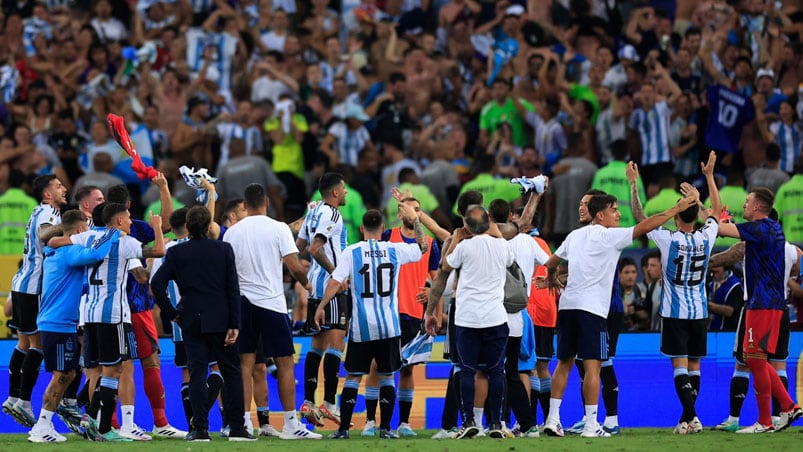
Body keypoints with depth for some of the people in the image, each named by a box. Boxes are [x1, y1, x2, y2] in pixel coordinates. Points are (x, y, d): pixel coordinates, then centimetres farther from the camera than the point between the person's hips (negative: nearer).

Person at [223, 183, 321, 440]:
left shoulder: (232, 232, 3)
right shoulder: (278, 229, -6)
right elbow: (294, 267, -9)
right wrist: (306, 283, 11)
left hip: (243, 303, 3)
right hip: (272, 302, -3)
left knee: (245, 363, 6)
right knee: (285, 363, 3)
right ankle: (290, 425, 2)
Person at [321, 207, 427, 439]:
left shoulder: (352, 252, -3)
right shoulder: (395, 250, 2)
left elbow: (335, 282, -8)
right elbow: (423, 246, 19)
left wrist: (321, 307, 2)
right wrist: (415, 219, 28)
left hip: (361, 326, -1)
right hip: (389, 325, 1)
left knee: (353, 377, 5)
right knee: (387, 376, 10)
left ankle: (343, 428, 1)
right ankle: (385, 427, 6)